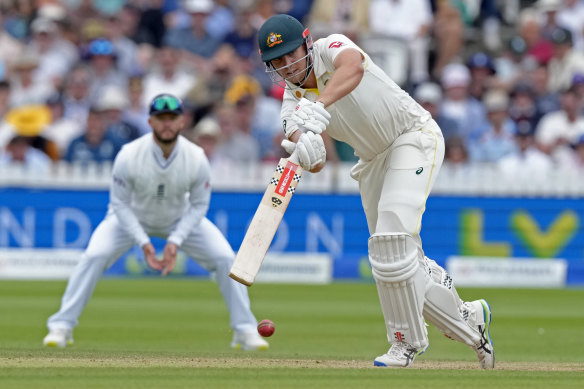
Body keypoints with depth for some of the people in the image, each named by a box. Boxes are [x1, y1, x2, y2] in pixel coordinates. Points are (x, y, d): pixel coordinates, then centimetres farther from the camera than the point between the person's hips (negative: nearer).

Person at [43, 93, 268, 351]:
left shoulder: (196, 158, -27)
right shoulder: (129, 156, -32)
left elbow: (199, 205, -13)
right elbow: (120, 203, -20)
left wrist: (175, 242, -24)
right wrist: (143, 242, -28)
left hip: (180, 219, 2)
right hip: (132, 217, -2)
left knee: (225, 259, -12)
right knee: (94, 256, -23)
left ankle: (245, 330, 3)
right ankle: (61, 327, -10)